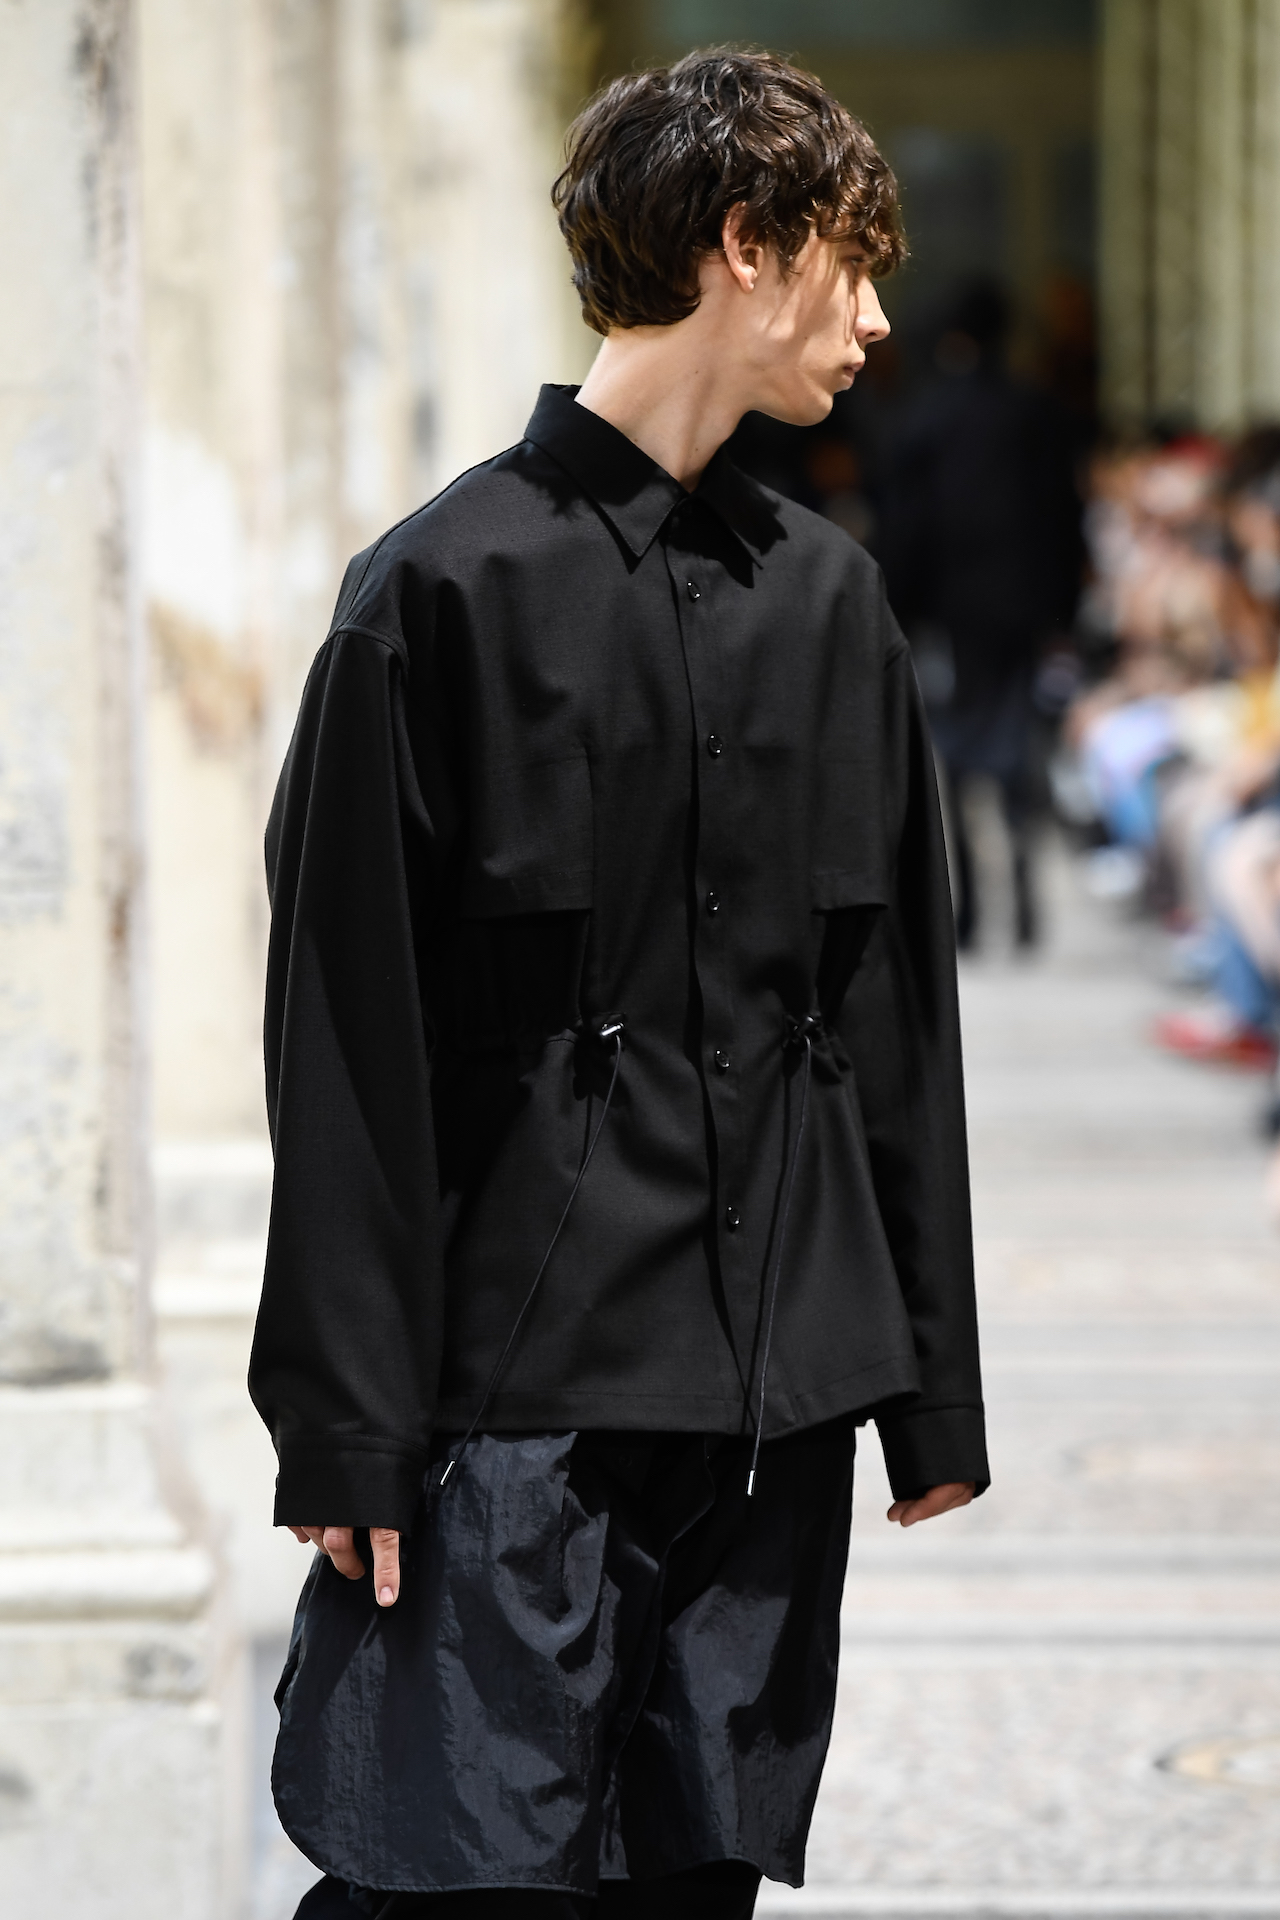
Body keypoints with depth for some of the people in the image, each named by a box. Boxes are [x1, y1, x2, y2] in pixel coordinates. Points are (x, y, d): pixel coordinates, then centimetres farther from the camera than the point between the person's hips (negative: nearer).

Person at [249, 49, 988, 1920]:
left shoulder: (828, 597, 13)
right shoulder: (450, 588, -5)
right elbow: (348, 1045, -7)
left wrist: (931, 1391, 14)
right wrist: (349, 1422, -10)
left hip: (775, 1392, 6)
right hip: (522, 1389, -5)